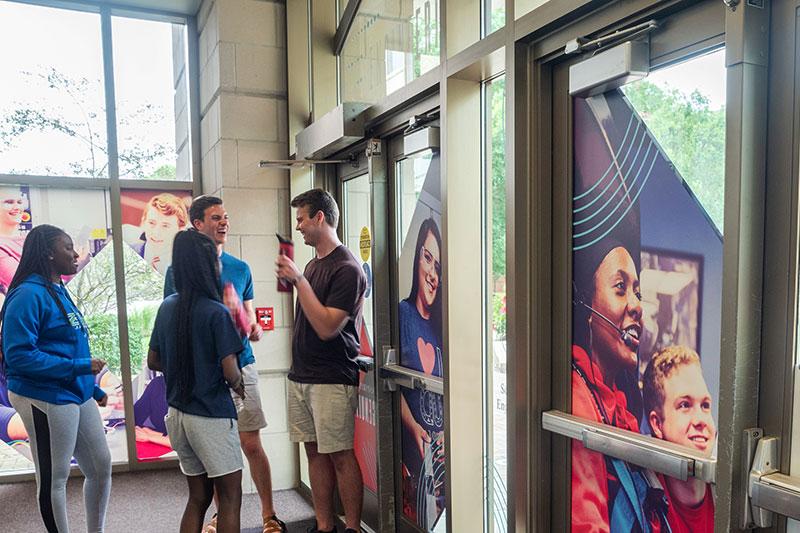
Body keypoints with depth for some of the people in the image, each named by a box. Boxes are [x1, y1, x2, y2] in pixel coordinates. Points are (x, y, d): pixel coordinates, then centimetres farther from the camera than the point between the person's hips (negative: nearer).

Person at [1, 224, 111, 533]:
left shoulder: (58, 291, 12)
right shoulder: (29, 295, -15)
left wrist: (93, 388, 16)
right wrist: (79, 366, -21)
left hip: (78, 396, 9)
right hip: (46, 400, -9)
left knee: (101, 468, 16)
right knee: (54, 479, 6)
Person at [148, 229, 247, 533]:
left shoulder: (167, 306, 3)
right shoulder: (216, 312, -17)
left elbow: (153, 361, 11)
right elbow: (230, 372, -20)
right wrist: (237, 385, 0)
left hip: (176, 414, 7)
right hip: (212, 416, -7)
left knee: (198, 497, 18)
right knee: (230, 497, 6)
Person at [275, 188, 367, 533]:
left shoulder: (346, 269, -13)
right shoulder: (313, 264, 14)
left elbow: (326, 327, -20)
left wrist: (299, 280, -19)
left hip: (331, 380, -8)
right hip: (301, 376, 8)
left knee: (339, 455, 1)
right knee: (315, 452, 13)